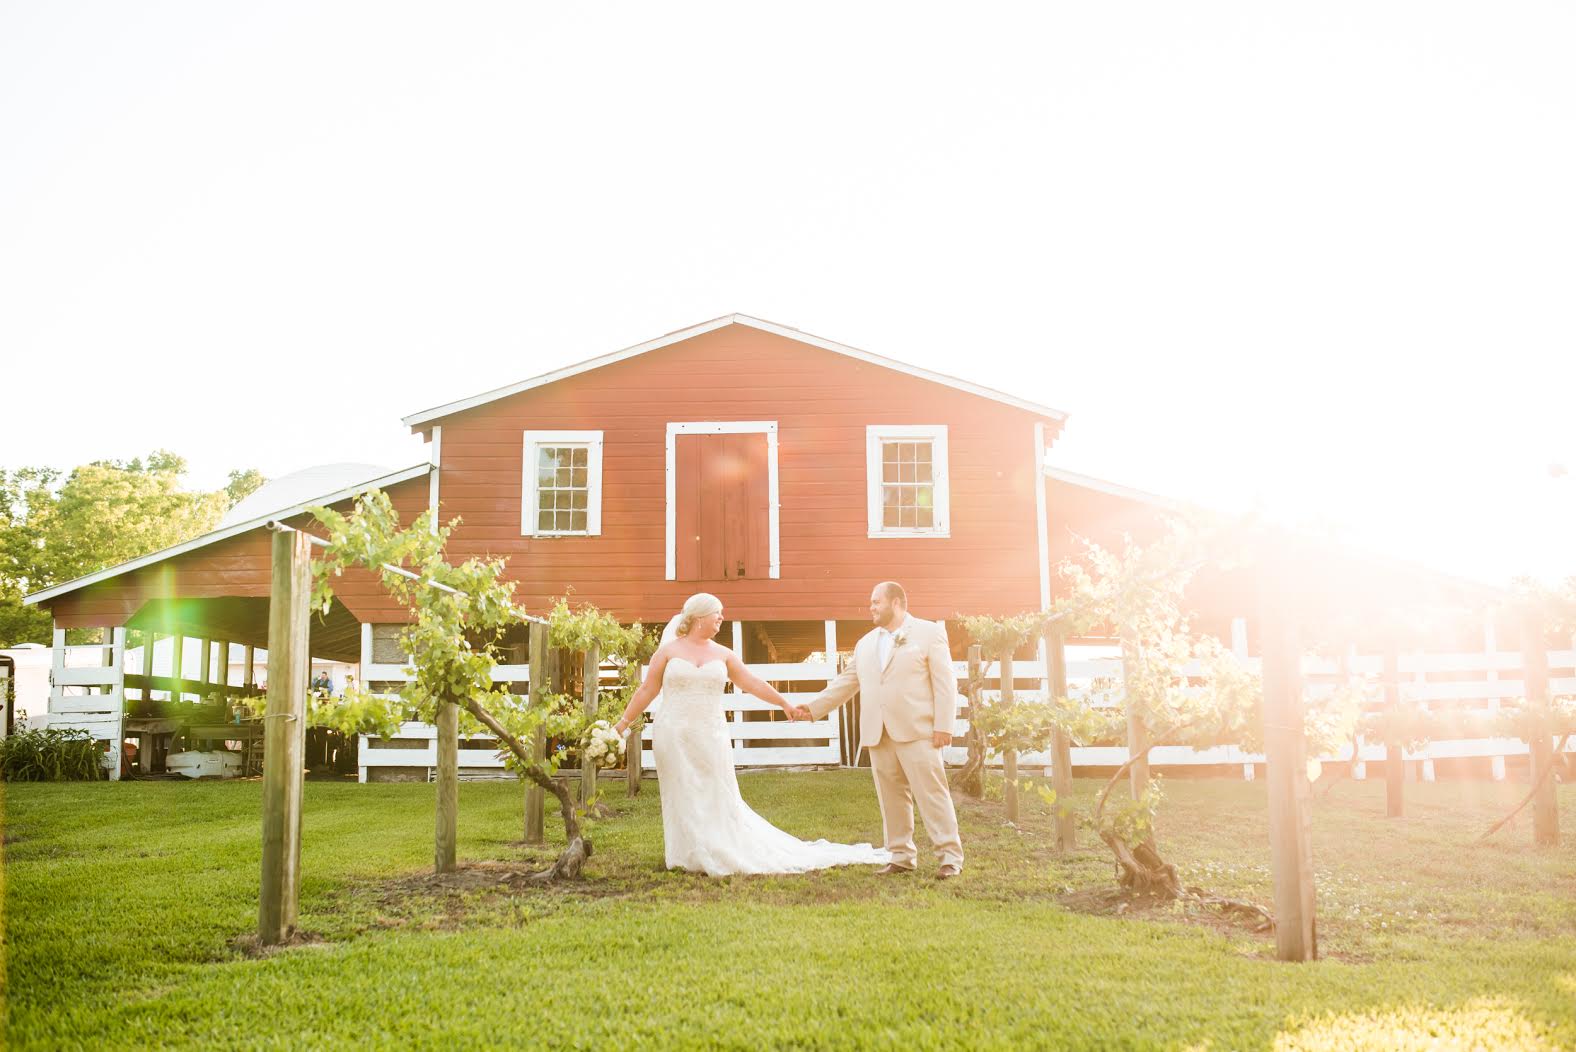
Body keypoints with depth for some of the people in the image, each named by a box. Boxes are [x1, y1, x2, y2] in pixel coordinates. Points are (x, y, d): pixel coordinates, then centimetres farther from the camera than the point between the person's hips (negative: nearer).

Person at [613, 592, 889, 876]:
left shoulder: (722, 654, 8)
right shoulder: (669, 651, 1)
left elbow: (752, 682, 10)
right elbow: (647, 690, 3)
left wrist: (785, 703, 9)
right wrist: (624, 722, -1)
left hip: (710, 737, 2)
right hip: (674, 736, -2)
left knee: (717, 797, 3)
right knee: (683, 797, 3)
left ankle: (724, 854, 14)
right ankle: (691, 858, 11)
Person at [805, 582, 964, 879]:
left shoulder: (929, 633, 3)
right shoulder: (865, 643, 20)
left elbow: (945, 682, -3)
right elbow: (845, 683, 22)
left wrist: (943, 726, -10)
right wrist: (813, 708, 15)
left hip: (916, 732, -5)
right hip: (878, 733, 6)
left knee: (932, 792, -6)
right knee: (892, 798, 6)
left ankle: (951, 856, -1)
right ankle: (901, 856, 14)